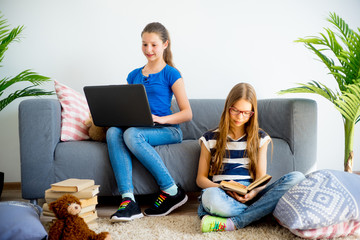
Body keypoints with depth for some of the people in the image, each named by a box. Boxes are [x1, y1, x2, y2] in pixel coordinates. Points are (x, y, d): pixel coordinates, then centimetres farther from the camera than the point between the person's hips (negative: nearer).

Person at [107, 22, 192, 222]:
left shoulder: (171, 74, 3)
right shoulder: (134, 75, 19)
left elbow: (187, 114, -2)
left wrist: (160, 119, -18)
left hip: (167, 129, -5)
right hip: (139, 128, 5)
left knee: (132, 134, -35)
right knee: (113, 132, -29)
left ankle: (171, 191, -23)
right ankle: (128, 200, -39)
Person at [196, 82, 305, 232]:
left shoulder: (260, 138, 16)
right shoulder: (210, 139, 11)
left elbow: (261, 178, 10)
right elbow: (201, 178, 9)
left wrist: (254, 192, -15)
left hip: (250, 197, 3)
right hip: (223, 196, -3)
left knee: (297, 178, -25)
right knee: (211, 196, -41)